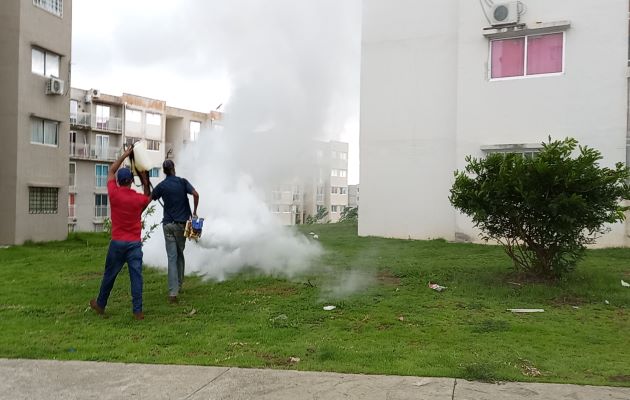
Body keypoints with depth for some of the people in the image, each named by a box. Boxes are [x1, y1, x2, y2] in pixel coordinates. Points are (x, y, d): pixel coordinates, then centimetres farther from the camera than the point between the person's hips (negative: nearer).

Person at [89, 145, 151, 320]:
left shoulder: (114, 194, -6)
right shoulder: (139, 198, -5)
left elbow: (110, 171, 11)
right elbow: (148, 198, 23)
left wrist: (124, 155, 13)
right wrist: (145, 181, 14)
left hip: (117, 242, 0)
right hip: (135, 243, 0)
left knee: (109, 275, 14)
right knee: (136, 276, -1)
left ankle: (100, 305, 31)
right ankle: (138, 310, -2)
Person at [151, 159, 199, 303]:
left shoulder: (161, 186, 0)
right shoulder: (182, 182, -2)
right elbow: (195, 194, -16)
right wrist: (194, 212, -5)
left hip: (168, 224, 0)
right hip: (182, 223, 0)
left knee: (172, 257, -3)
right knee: (180, 254, 18)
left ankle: (173, 292, -11)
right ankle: (179, 285, 27)